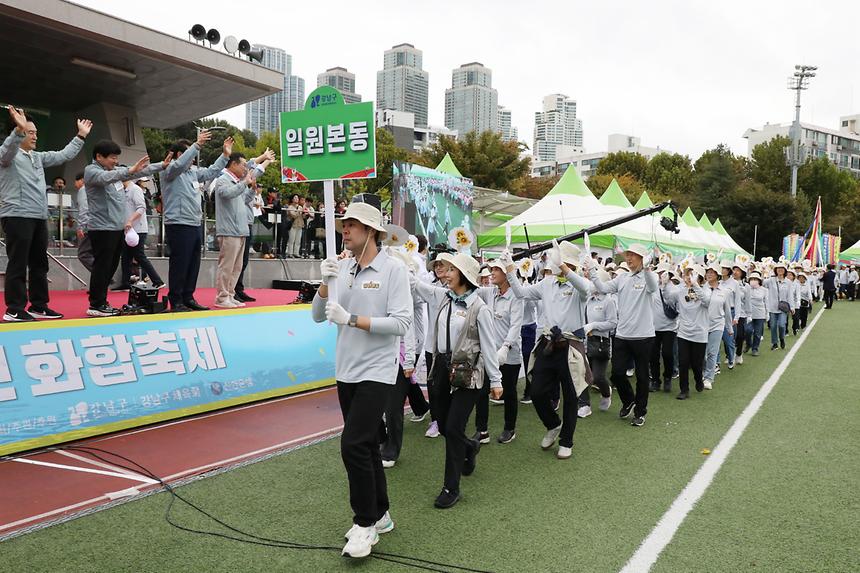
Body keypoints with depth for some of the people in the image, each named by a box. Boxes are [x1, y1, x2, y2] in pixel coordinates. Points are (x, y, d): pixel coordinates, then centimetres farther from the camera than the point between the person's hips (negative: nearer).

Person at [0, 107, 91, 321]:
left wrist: (80, 136, 24)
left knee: (39, 264, 10)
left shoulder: (38, 157, 20)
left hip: (39, 218, 8)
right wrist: (19, 130, -42)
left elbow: (64, 155, 25)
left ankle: (39, 306, 18)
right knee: (18, 264, -7)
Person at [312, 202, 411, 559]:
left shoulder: (393, 269, -9)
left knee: (354, 444, -13)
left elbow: (401, 322, -17)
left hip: (376, 371, -6)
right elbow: (318, 316, 5)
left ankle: (366, 522, 6)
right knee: (366, 445, 15)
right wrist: (325, 283, -11)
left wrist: (352, 319, -21)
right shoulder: (342, 268, 5)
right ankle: (380, 515, 30)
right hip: (346, 371, 6)